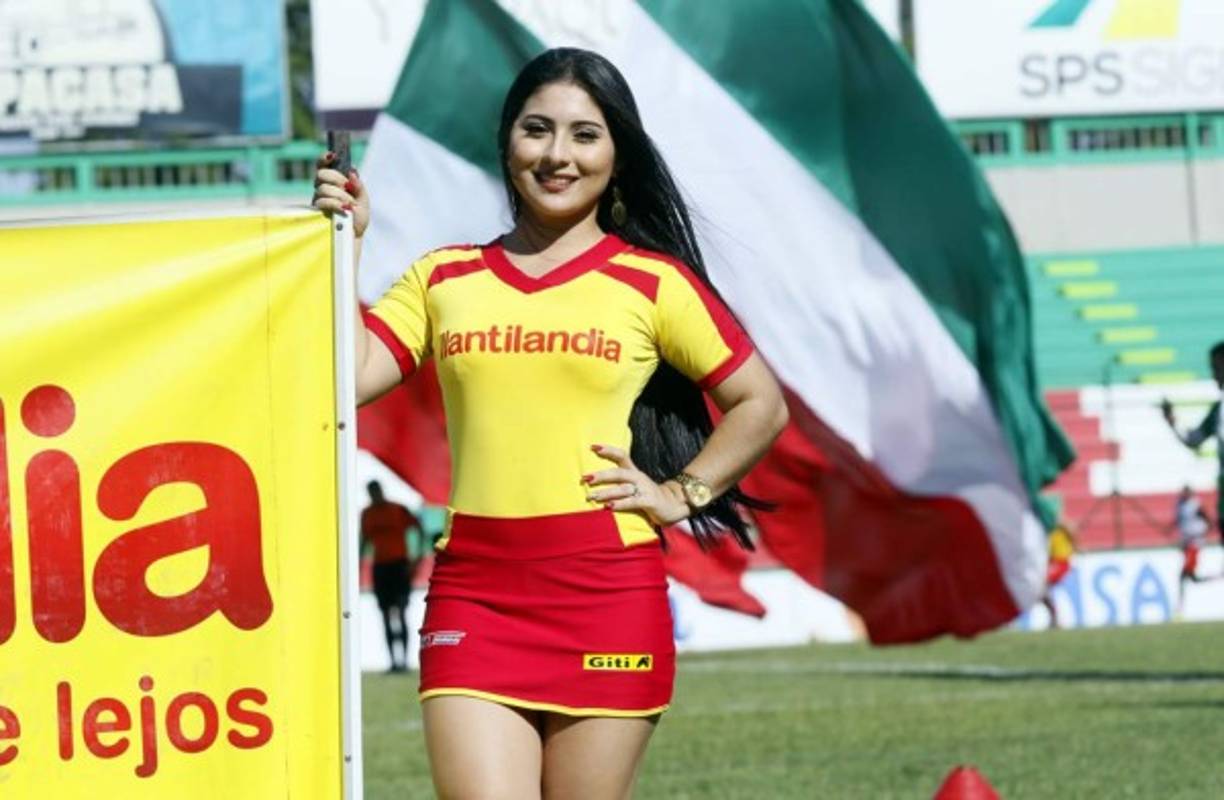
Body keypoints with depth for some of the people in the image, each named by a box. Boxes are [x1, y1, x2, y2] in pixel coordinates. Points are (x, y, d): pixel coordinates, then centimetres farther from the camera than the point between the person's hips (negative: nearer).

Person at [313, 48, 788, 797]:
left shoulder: (652, 284, 5)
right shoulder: (444, 279, 12)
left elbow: (761, 404, 11)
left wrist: (681, 494, 1)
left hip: (606, 592, -1)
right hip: (473, 591, 2)